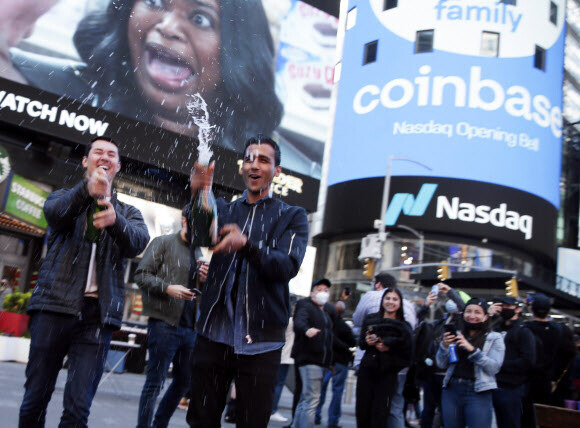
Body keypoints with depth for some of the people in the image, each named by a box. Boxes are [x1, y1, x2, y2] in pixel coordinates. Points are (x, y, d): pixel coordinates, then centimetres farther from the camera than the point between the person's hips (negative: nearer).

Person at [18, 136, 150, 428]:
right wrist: (87, 189, -33)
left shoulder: (128, 213, 17)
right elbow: (54, 211, -12)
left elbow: (138, 242, -5)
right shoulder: (67, 197, 14)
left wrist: (115, 220, -28)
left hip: (98, 314, 0)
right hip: (55, 305, 0)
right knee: (35, 399, 2)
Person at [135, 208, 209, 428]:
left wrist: (205, 281, 0)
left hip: (189, 327, 7)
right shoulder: (163, 243, 0)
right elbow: (141, 275, -7)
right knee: (155, 382, -2)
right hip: (164, 324, -7)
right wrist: (168, 288, -21)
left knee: (183, 383, 14)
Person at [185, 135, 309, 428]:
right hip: (214, 334, 2)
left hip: (260, 342, -2)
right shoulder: (224, 209, 13)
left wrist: (247, 245, -31)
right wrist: (198, 197, -29)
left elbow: (288, 266, -11)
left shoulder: (292, 216, 6)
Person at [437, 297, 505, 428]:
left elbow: (494, 367, -9)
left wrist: (472, 350, -19)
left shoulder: (494, 338, 4)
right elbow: (441, 365, 9)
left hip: (478, 393, -3)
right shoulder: (456, 335, 12)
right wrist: (444, 346, -9)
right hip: (451, 390, 3)